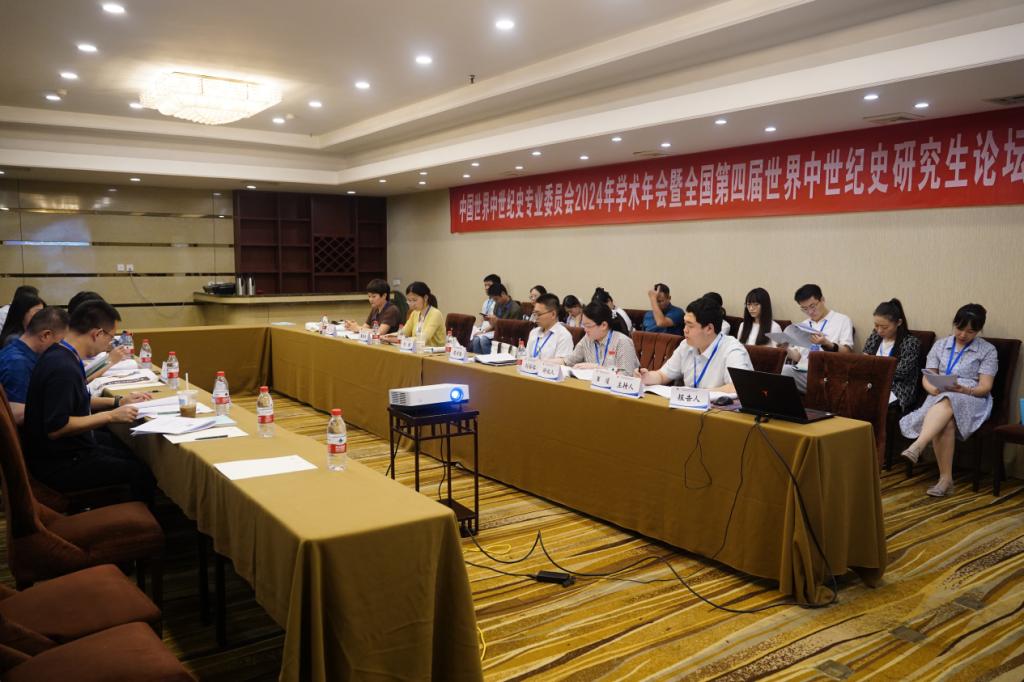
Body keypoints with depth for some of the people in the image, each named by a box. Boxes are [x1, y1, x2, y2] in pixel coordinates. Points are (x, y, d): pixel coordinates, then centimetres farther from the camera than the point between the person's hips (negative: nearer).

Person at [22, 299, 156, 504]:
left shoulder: (60, 355, 5)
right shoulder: (63, 368, -27)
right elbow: (56, 428, -29)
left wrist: (118, 402, 12)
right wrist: (109, 416, -22)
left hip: (66, 448, 11)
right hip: (59, 464, -10)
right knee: (143, 473, -16)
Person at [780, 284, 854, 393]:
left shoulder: (842, 320, 7)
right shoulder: (803, 325, 24)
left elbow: (847, 353, -4)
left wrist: (826, 344, -22)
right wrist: (787, 349, -2)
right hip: (800, 372, 4)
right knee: (783, 369, -33)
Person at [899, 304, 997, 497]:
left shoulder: (988, 350, 6)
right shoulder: (940, 345, 14)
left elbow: (985, 387, -3)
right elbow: (926, 378, 9)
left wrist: (964, 390, -24)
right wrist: (934, 389, -15)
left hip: (972, 400, -2)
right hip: (939, 398, 3)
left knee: (947, 402, -39)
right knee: (946, 422, -34)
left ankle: (916, 447, -58)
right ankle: (945, 479, -35)